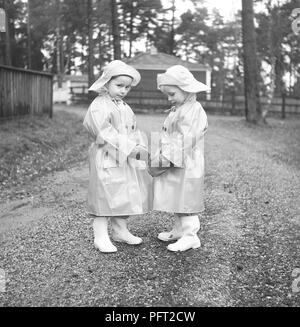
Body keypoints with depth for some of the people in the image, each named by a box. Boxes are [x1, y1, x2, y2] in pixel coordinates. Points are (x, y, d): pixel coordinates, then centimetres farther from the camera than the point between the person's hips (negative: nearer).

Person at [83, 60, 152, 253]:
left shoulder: (125, 107, 15)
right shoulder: (99, 106, -11)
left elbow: (134, 131, 14)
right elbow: (105, 133, -21)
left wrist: (140, 146, -5)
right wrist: (129, 148, -25)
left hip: (127, 160, 8)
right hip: (106, 159, -8)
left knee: (125, 196, 14)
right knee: (105, 196, -3)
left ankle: (121, 230, 28)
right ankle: (101, 236, 7)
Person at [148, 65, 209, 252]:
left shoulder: (193, 111, -17)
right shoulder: (177, 110, 15)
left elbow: (184, 142, -24)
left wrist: (164, 159, -23)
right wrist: (160, 157, 11)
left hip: (186, 166, -10)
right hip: (174, 165, 10)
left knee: (186, 200, -3)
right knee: (177, 200, 17)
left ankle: (190, 236, 7)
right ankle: (179, 230, 30)